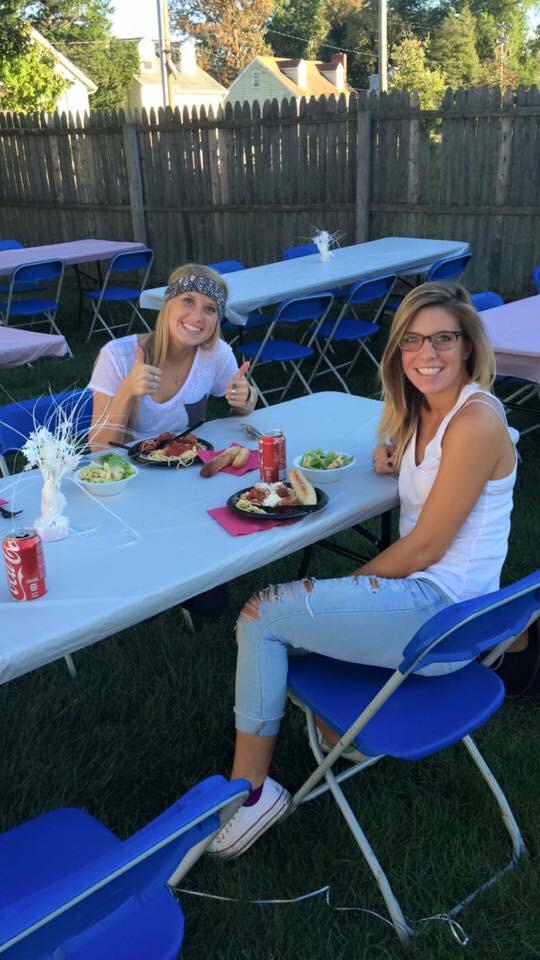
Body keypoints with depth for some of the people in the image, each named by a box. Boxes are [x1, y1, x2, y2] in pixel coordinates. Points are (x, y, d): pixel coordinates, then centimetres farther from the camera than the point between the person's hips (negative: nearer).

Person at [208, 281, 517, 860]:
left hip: (443, 613, -9)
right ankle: (340, 737, 18)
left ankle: (250, 790, 3)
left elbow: (424, 547, -19)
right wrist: (388, 456, 7)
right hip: (421, 597, 9)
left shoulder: (476, 421, -19)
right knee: (267, 619, 6)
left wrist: (352, 582, -7)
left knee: (262, 615, -9)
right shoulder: (423, 410, 8)